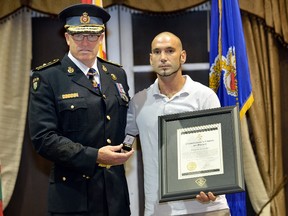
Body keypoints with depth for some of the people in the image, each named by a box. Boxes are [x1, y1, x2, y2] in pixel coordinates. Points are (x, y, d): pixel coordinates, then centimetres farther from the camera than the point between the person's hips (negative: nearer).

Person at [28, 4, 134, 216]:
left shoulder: (117, 74, 11)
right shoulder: (46, 78, -5)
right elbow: (43, 137, -13)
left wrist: (124, 151, 1)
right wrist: (94, 156, -20)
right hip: (73, 197, -5)